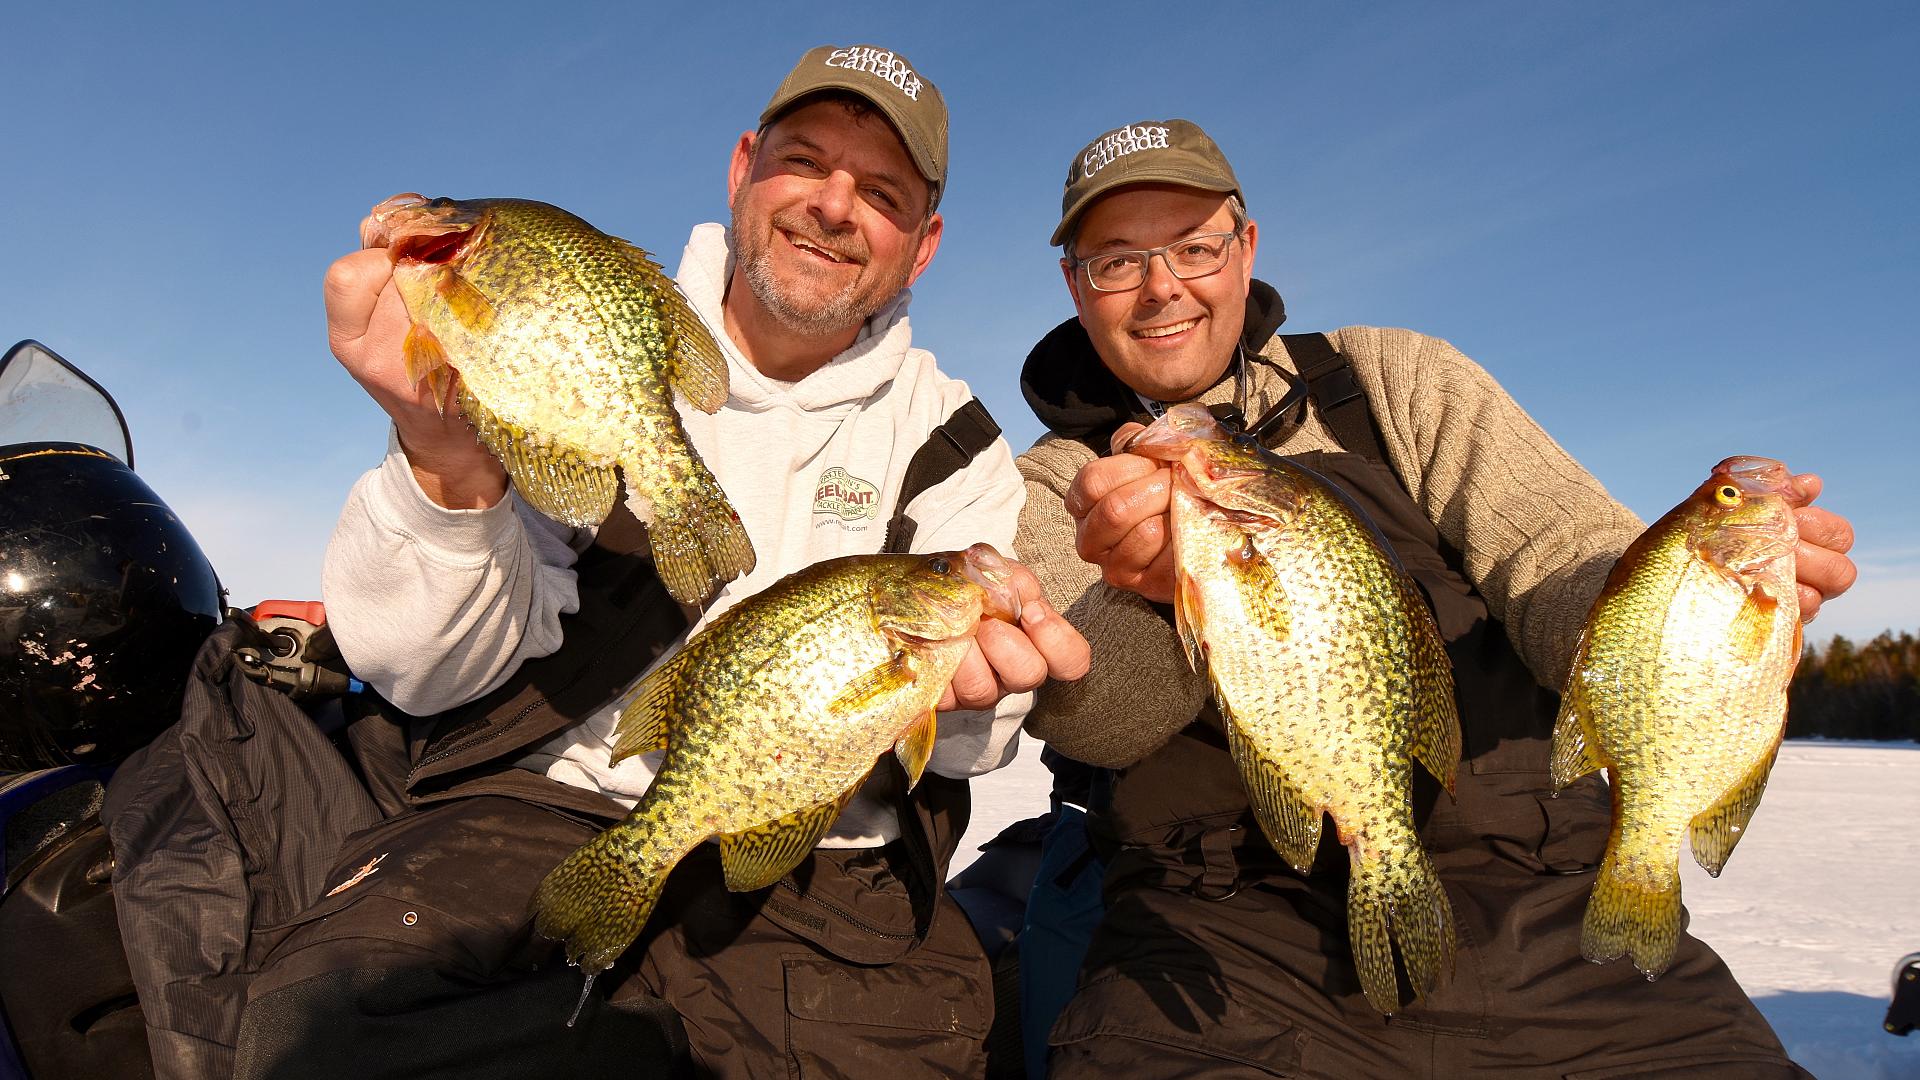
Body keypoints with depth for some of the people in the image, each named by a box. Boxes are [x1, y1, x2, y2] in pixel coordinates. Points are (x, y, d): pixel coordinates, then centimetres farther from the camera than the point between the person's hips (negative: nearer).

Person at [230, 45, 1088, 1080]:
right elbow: (431, 672, -3)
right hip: (548, 809, 0)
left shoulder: (952, 441, 9)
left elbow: (955, 742, 3)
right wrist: (450, 464, -22)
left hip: (819, 869, 2)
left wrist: (964, 677, -21)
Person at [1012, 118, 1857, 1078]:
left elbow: (1567, 577, 3)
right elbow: (1078, 715, -10)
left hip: (1529, 908, 2)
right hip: (1231, 932, -1)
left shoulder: (1394, 381, 12)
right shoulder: (1055, 486, 8)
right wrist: (1149, 593, -31)